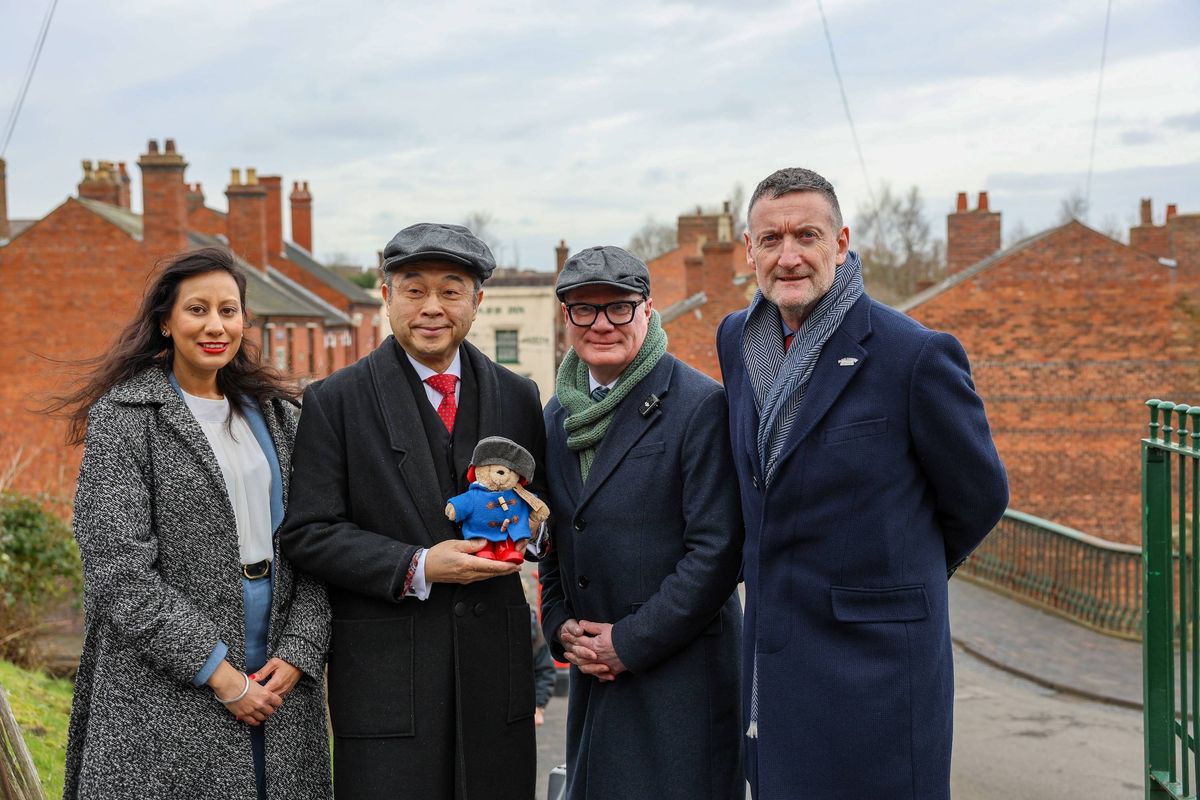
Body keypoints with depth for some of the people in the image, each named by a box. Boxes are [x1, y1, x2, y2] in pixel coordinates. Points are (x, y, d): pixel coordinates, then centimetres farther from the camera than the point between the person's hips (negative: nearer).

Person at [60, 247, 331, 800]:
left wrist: (297, 652, -5)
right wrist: (218, 672, -14)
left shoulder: (274, 414, 11)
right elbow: (119, 571, -12)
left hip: (279, 677, 5)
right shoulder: (124, 417, -5)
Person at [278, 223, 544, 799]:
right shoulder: (334, 401, -1)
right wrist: (417, 567, -15)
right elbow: (306, 534, -6)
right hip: (386, 676, -3)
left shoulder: (517, 397, 10)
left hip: (495, 667, 3)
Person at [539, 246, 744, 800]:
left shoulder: (701, 406, -11)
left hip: (681, 667, -6)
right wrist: (560, 625, 2)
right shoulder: (559, 415, 10)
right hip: (593, 672, 6)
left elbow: (717, 550, -14)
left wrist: (630, 642, -13)